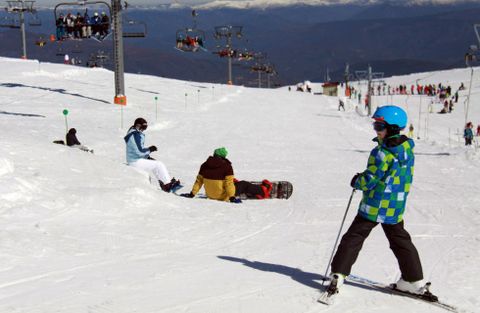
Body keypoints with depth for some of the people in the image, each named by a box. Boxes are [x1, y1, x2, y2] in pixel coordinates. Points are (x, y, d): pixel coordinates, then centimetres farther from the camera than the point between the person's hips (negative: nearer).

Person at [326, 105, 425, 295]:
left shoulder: (383, 152, -20)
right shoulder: (407, 149, 4)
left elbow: (370, 179, -20)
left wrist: (357, 182, 1)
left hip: (375, 206, -7)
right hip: (396, 208, 7)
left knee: (354, 237, 3)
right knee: (400, 240, 17)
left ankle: (339, 274, 2)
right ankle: (414, 280, 16)